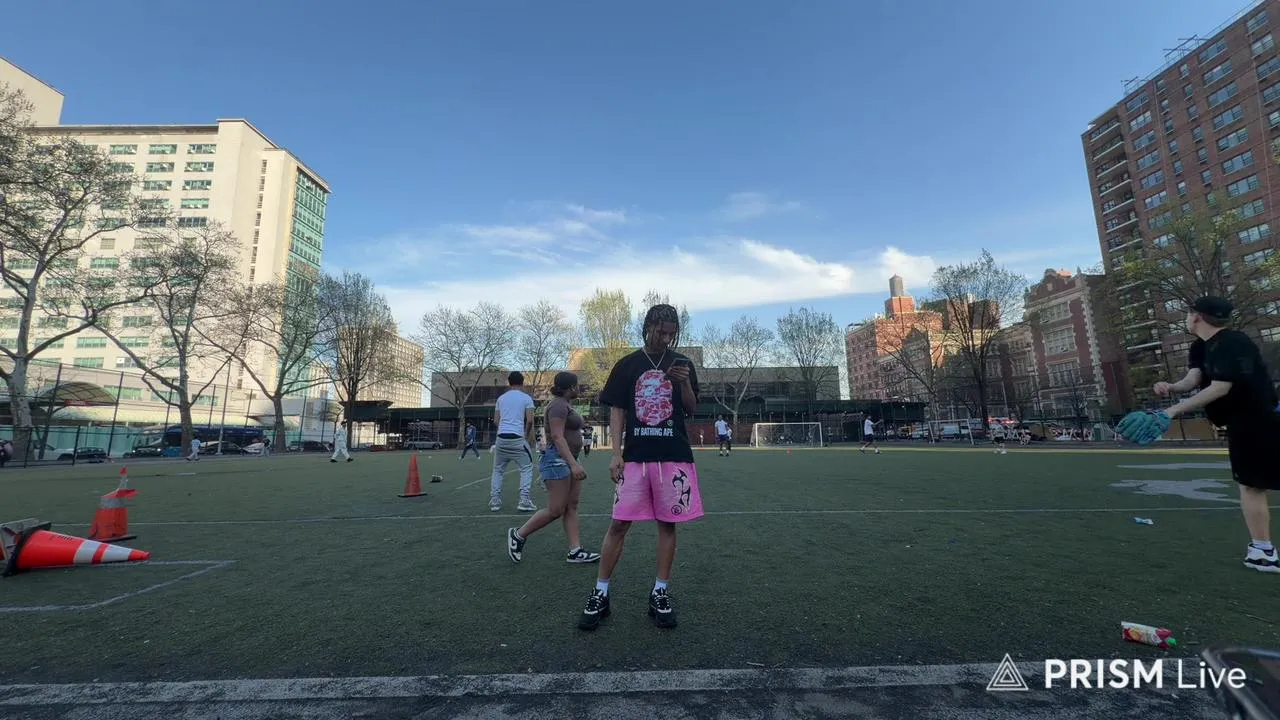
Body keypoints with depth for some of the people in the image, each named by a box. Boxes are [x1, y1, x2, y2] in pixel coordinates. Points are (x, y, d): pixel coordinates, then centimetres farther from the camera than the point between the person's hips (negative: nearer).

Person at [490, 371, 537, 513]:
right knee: (526, 468, 9)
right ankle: (524, 500, 1)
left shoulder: (501, 398, 13)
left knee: (498, 470, 17)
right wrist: (526, 434, 9)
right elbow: (529, 420, -5)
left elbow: (495, 421, 12)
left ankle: (495, 501, 13)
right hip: (517, 439, -4)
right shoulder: (526, 398, 2)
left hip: (501, 438, 4)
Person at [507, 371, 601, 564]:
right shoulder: (558, 405, -14)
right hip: (557, 460, -11)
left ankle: (575, 551, 9)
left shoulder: (566, 405, 17)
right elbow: (557, 436, -23)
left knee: (571, 507, 7)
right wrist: (574, 464, -30)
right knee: (555, 510, -5)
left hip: (568, 460, 11)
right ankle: (518, 535, 10)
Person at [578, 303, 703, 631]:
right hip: (635, 456, -1)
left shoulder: (682, 363, 7)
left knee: (667, 523, 7)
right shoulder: (627, 365, 4)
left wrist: (683, 383, -13)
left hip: (674, 457, 1)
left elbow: (691, 409, 6)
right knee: (619, 523, -1)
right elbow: (617, 411, 4)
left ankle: (660, 594, 20)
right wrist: (616, 454, -4)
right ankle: (600, 595, 13)